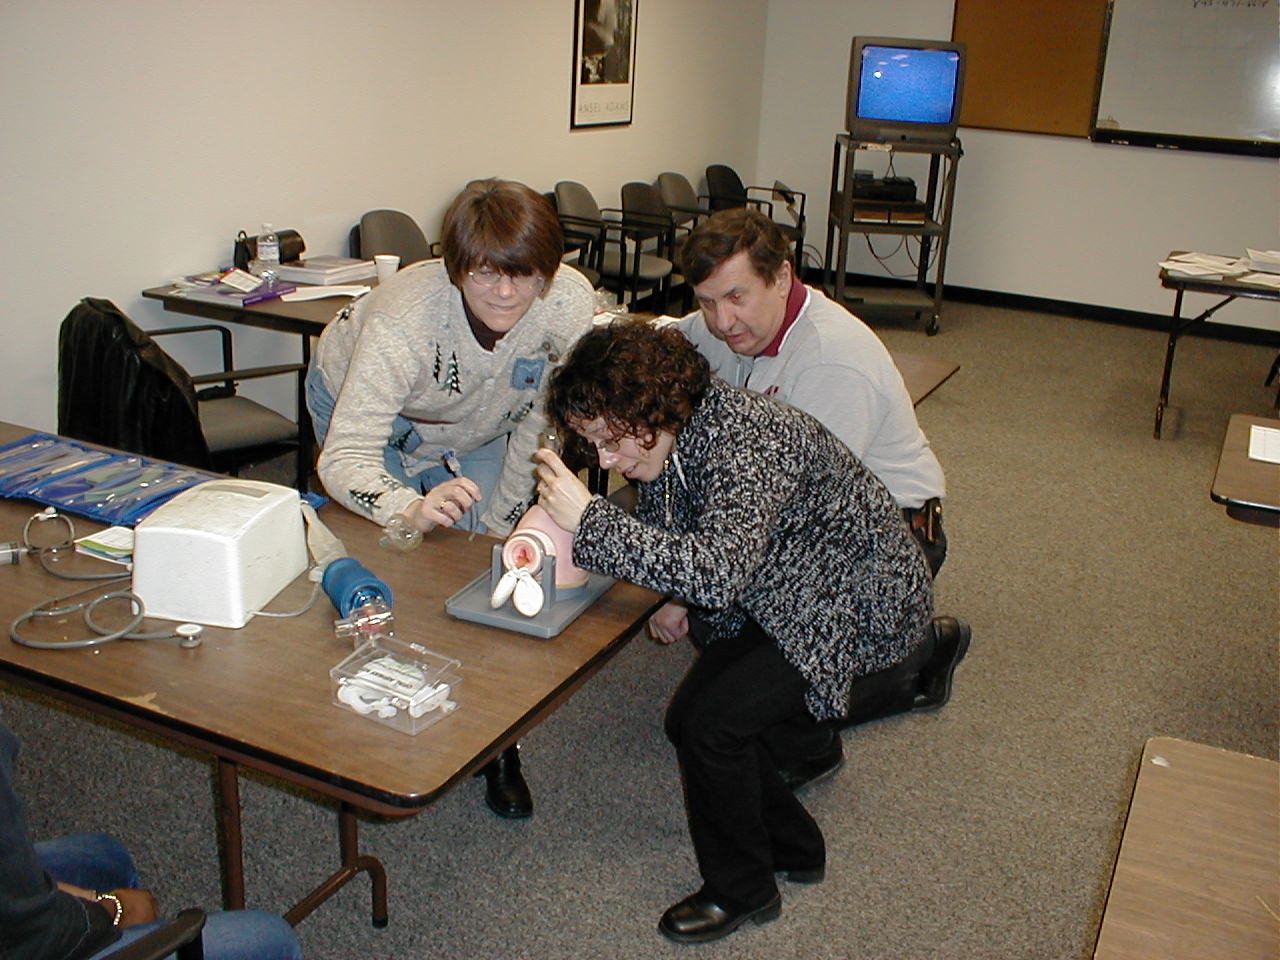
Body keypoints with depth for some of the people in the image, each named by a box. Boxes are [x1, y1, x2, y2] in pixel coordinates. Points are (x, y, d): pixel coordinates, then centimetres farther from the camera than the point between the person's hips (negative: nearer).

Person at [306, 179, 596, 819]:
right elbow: (345, 458, -45)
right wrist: (411, 510, -65)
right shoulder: (404, 318, -42)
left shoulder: (571, 305, -33)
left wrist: (502, 519, -12)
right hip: (361, 408, -2)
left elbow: (543, 422, -16)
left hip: (479, 425, 3)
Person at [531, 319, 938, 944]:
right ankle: (794, 849, 25)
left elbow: (720, 572, -42)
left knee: (713, 722, -18)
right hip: (778, 604, 9)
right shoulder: (665, 441, -3)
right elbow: (666, 538, 11)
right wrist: (684, 607, -11)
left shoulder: (747, 441, -31)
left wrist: (589, 519, -41)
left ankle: (741, 891, 7)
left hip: (862, 610, -9)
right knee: (687, 721, 2)